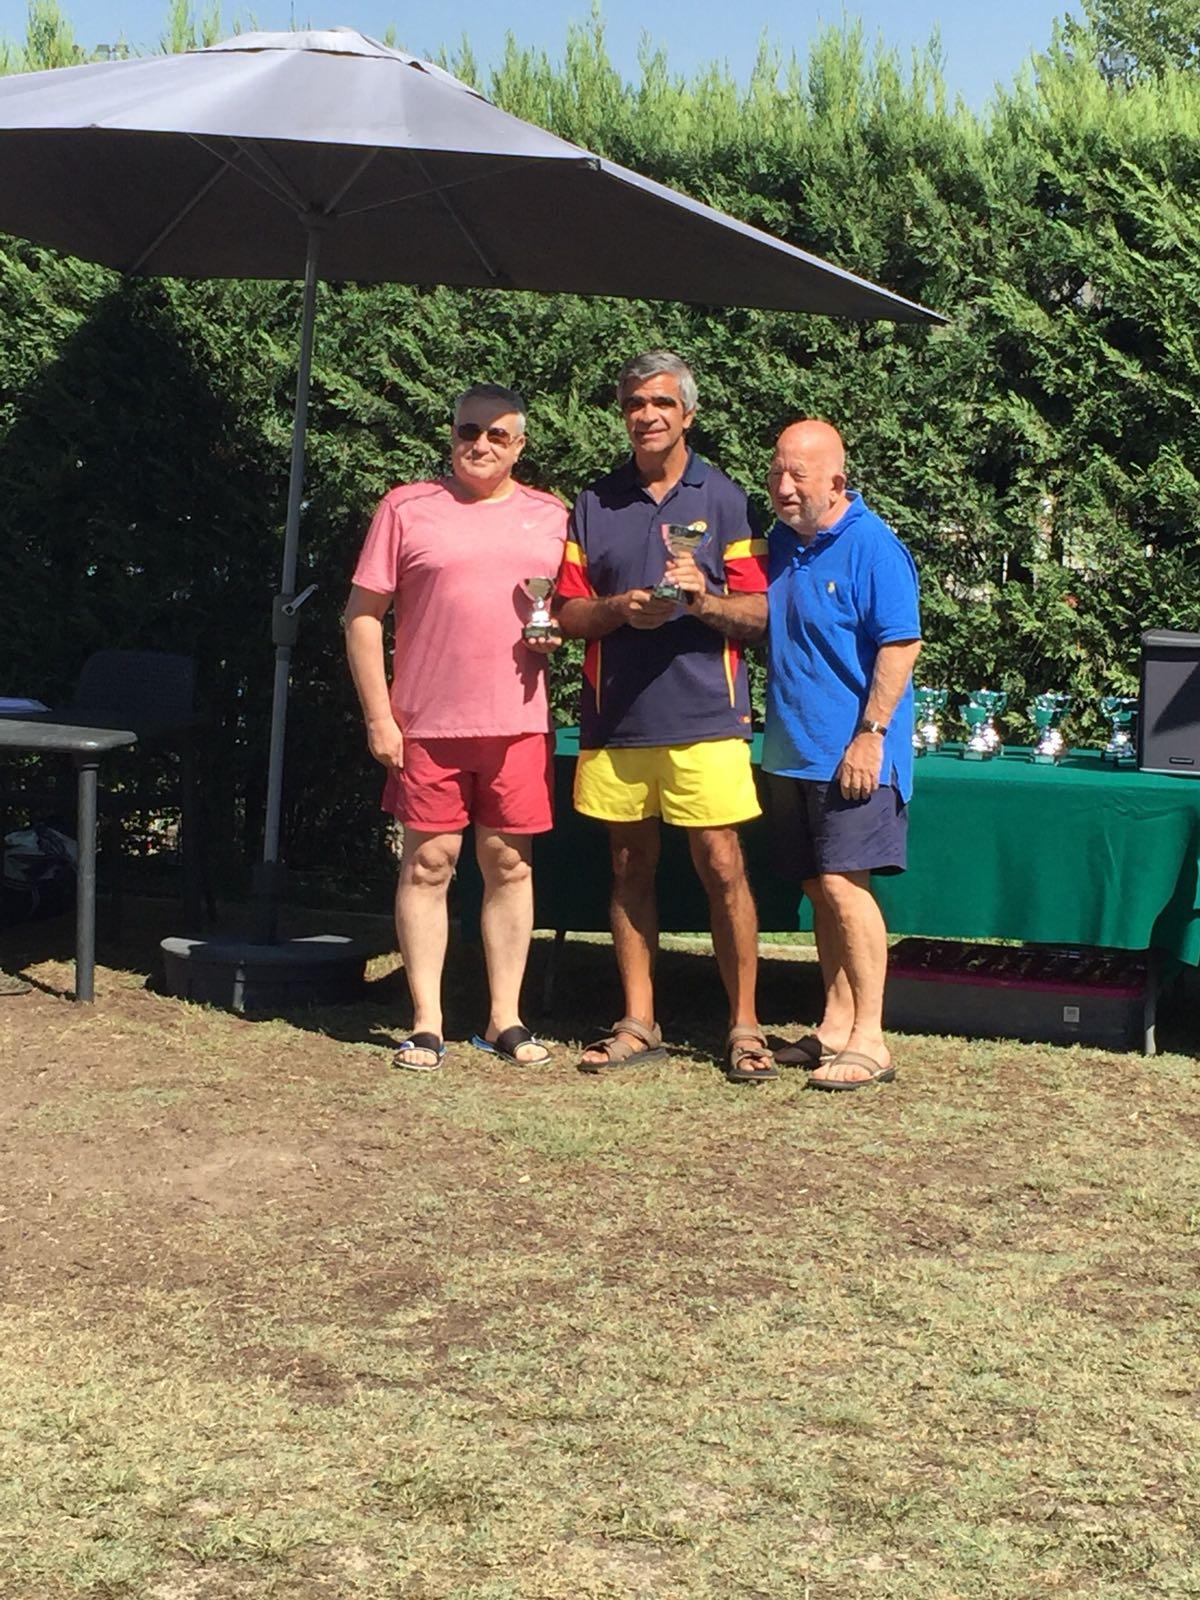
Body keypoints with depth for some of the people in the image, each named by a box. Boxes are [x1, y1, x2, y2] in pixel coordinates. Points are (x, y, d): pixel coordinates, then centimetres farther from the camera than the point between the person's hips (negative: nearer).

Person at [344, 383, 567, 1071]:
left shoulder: (550, 517, 12)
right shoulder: (407, 508, 3)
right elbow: (363, 615, 1)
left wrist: (560, 627, -5)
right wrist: (378, 716, -6)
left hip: (519, 722, 2)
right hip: (428, 723, -2)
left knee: (510, 865, 6)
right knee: (428, 864, 1)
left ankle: (506, 1019, 15)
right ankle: (427, 1024, 8)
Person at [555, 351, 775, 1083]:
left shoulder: (725, 500, 5)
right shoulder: (594, 505, 13)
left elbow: (761, 613, 1)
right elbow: (568, 612, 10)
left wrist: (703, 599, -18)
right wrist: (620, 609, -10)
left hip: (703, 719, -3)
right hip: (615, 719, 3)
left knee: (722, 865, -6)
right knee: (630, 867, 9)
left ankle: (745, 1026, 2)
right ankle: (638, 1023, 17)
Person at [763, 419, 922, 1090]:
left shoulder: (872, 546, -11)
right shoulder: (782, 542, 13)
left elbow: (900, 645, -15)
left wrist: (871, 734, -19)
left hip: (852, 753, -8)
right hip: (794, 749, 8)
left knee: (843, 884, -11)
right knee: (821, 888, 11)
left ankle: (869, 1041, -6)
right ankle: (835, 1026, 19)